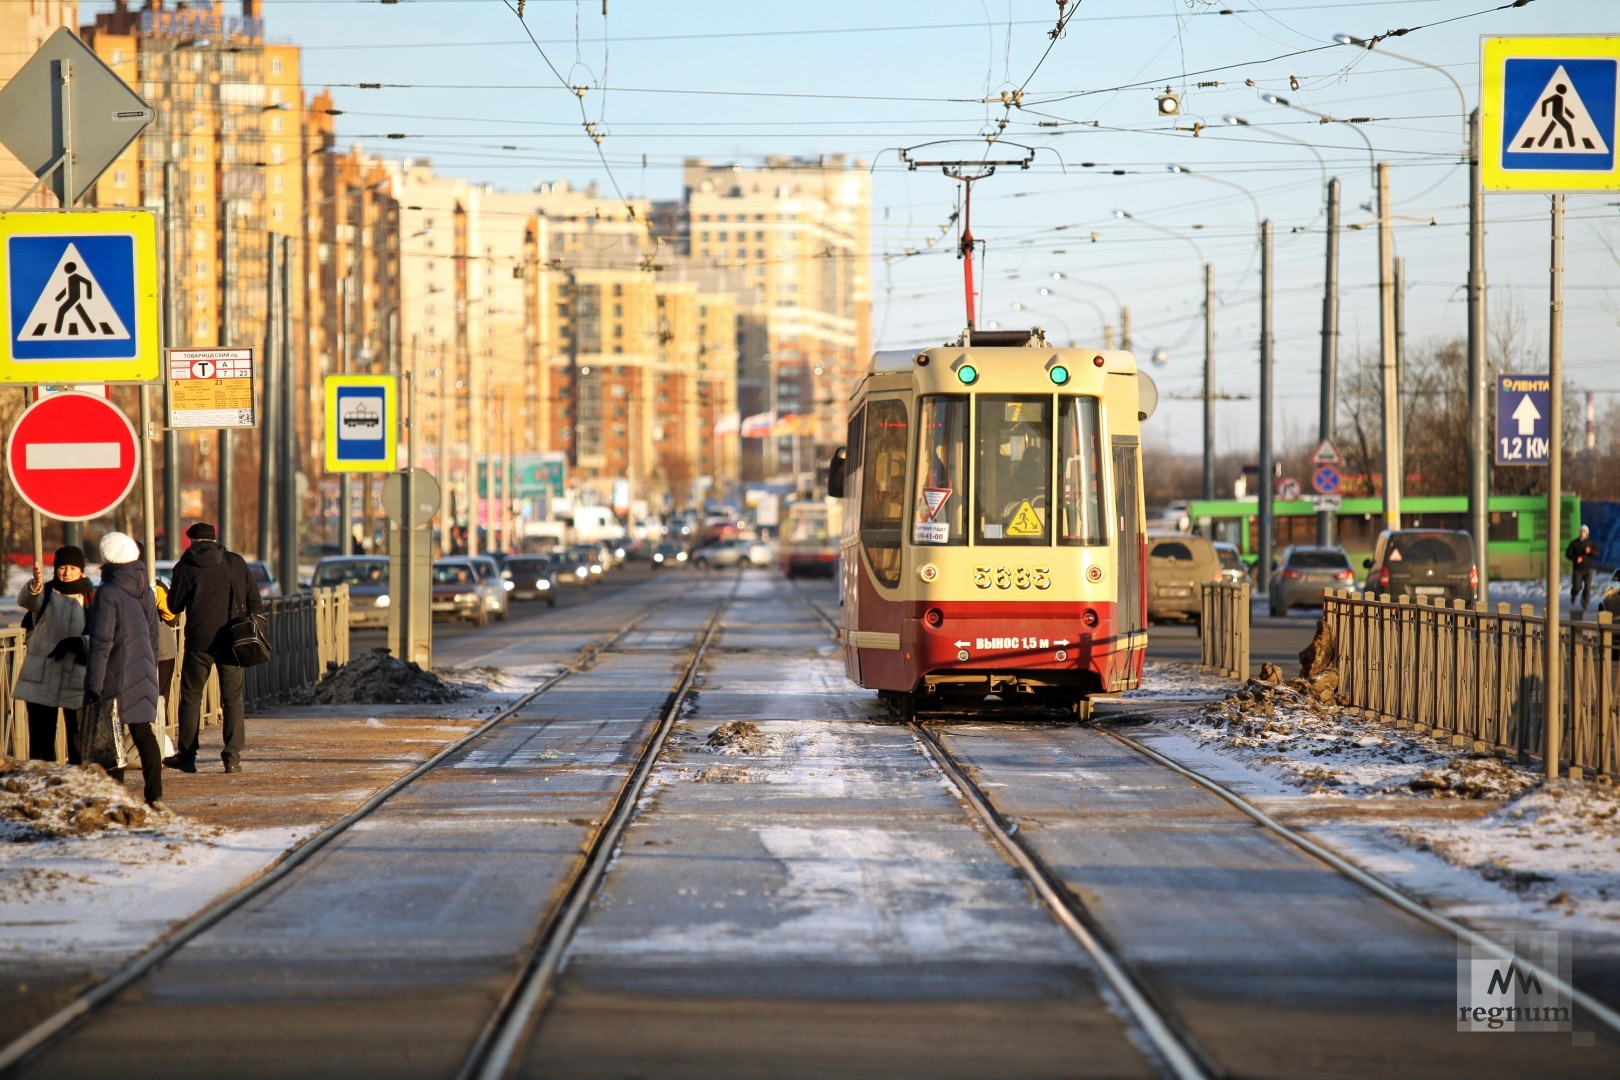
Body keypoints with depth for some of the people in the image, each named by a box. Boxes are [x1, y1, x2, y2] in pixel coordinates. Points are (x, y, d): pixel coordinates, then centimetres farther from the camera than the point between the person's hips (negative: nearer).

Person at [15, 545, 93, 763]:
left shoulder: (90, 599, 2)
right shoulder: (45, 592, 1)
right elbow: (25, 600, -22)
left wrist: (77, 643, -20)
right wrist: (35, 585, -44)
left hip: (77, 678, 0)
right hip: (41, 677, 0)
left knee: (78, 741, 2)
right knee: (41, 739, 0)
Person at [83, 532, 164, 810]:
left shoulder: (108, 594, -14)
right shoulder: (146, 592, 9)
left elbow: (101, 642, -17)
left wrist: (93, 685, -15)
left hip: (115, 677, -7)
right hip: (142, 673, 7)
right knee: (143, 734, 10)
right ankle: (154, 795, 5)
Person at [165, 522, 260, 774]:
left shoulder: (186, 567, -3)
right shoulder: (236, 562, 5)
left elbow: (174, 606, 4)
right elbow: (255, 602, 6)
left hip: (199, 642, -2)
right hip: (231, 641, 2)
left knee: (191, 697, 9)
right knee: (233, 699, 5)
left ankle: (187, 755, 10)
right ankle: (233, 757, -2)